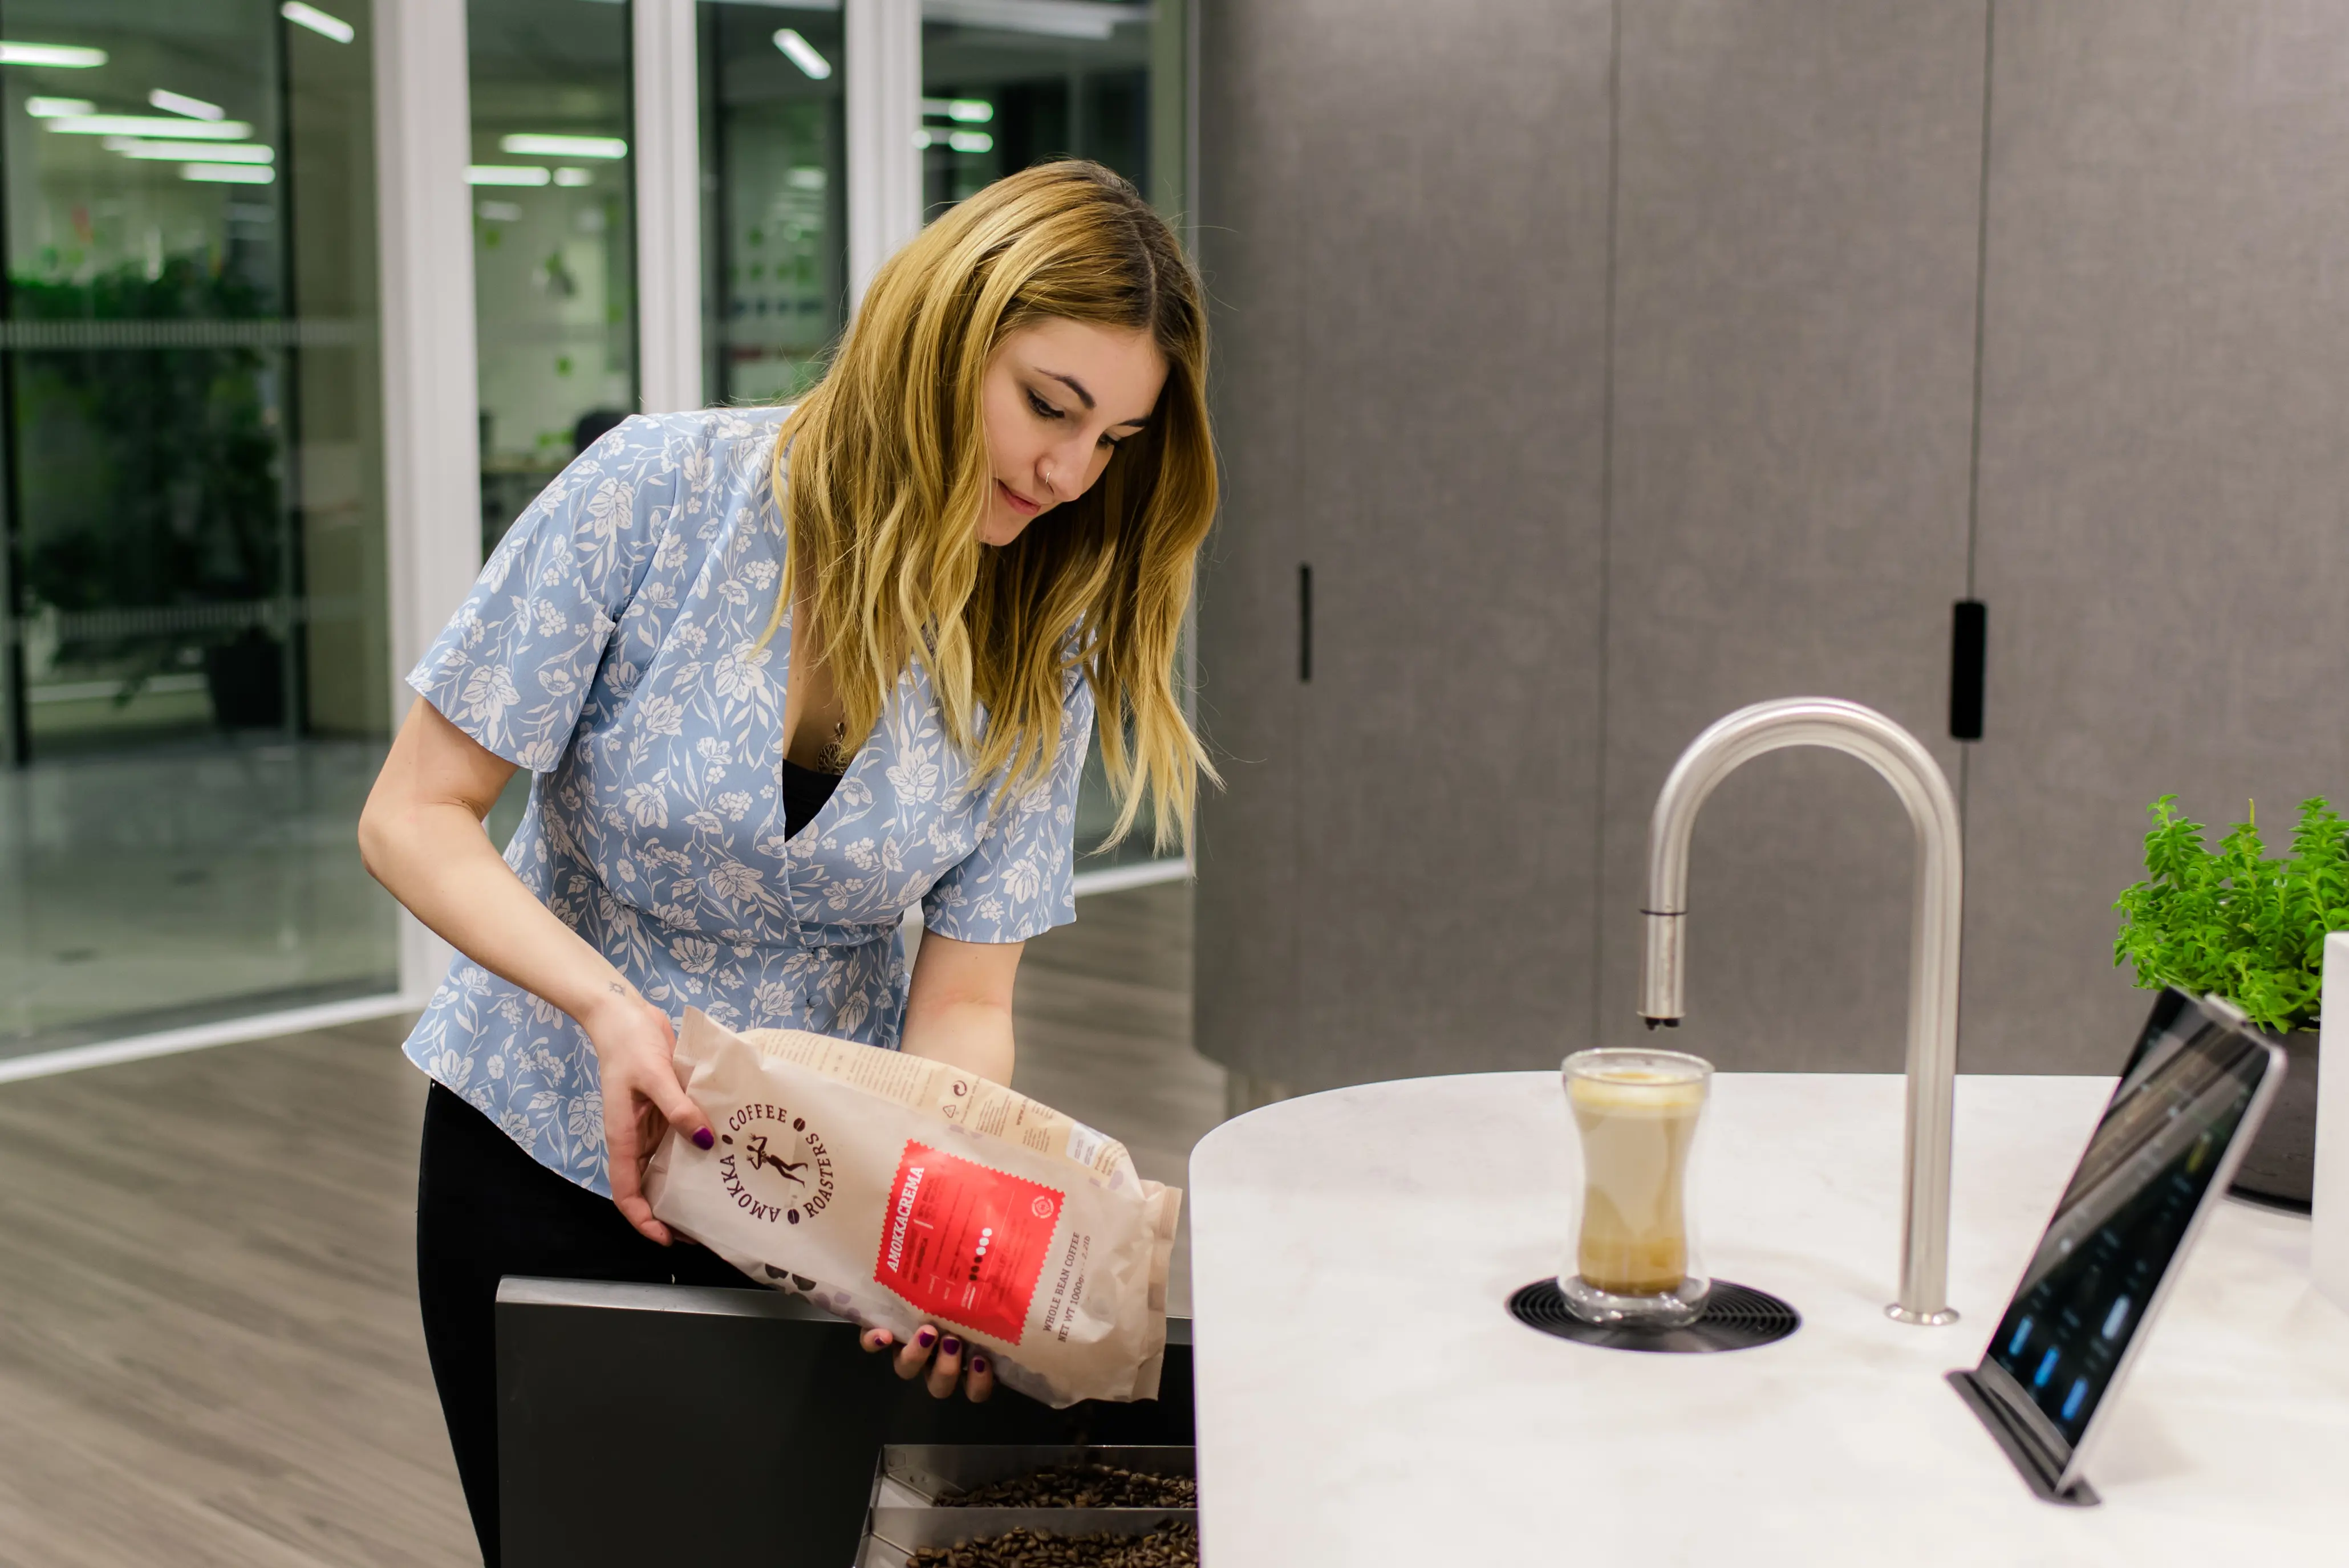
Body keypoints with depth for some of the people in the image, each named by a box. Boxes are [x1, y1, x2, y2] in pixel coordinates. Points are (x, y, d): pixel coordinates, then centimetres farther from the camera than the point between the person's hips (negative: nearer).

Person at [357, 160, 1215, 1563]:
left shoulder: (1039, 659, -11)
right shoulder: (662, 494, -20)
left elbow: (964, 1004, -11)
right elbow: (414, 818, -16)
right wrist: (610, 1004, -31)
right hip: (546, 1150, -1)